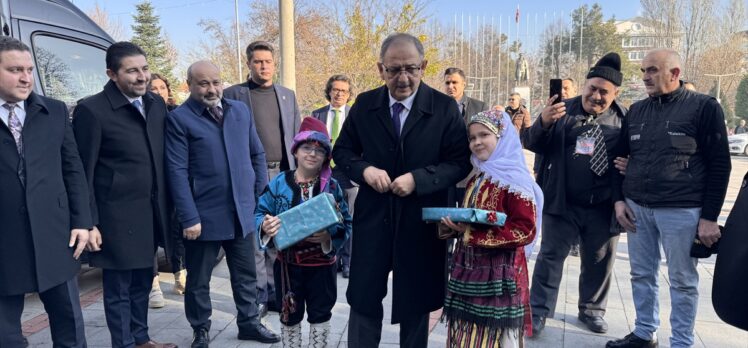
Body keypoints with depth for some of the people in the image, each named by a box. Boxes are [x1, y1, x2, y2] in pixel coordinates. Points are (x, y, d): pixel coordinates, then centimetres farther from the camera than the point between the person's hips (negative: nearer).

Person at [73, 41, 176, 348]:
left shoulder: (156, 104, 7)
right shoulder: (92, 110, -12)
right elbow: (83, 172, -10)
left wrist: (168, 204, 9)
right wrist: (88, 222, -11)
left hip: (152, 212, 6)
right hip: (118, 216, -6)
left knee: (142, 282, 19)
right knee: (118, 288, 8)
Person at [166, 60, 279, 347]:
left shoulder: (241, 110, 7)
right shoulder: (179, 118, -7)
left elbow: (257, 154, 12)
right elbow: (177, 172, -12)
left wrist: (261, 197, 6)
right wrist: (189, 217, -16)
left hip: (242, 211, 4)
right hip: (204, 215, -4)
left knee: (246, 274, 16)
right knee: (198, 280, 12)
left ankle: (249, 323, 34)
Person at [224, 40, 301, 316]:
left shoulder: (287, 95, 14)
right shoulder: (233, 95, 3)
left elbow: (297, 137, 14)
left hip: (283, 174, 3)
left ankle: (276, 292, 19)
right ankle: (258, 295, 11)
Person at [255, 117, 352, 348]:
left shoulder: (332, 187, -6)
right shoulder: (279, 183, -4)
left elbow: (346, 224, -6)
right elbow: (260, 213, -1)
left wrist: (329, 236, -25)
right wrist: (265, 226, -22)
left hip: (322, 264, 0)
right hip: (288, 262, 1)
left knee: (320, 313, 15)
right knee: (290, 314, 17)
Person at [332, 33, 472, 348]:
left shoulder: (445, 107, -7)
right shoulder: (364, 104, 0)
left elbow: (461, 162, -7)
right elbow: (342, 150, 8)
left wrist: (418, 179, -21)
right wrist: (364, 169, -14)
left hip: (421, 221, -1)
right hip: (372, 217, 2)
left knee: (416, 302, 15)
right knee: (363, 298, 11)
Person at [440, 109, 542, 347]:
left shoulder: (515, 181, -13)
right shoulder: (476, 180, 13)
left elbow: (525, 231, -19)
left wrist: (474, 233, -24)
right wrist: (455, 223, -2)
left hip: (499, 274, -7)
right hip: (468, 269, 8)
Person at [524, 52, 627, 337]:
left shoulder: (624, 118, 2)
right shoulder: (563, 110, -1)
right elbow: (533, 144, -5)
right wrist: (543, 122, -25)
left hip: (603, 207, 2)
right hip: (562, 203, -1)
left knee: (599, 261, 14)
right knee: (550, 256, 4)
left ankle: (591, 310, 33)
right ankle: (539, 311, 14)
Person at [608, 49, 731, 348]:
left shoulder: (704, 107, -4)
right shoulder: (636, 111, 10)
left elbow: (719, 165, -5)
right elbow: (620, 157, 16)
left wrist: (710, 216, -9)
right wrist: (619, 199, 5)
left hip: (681, 211, -4)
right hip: (637, 208, 5)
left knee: (682, 281, 6)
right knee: (641, 275, 12)